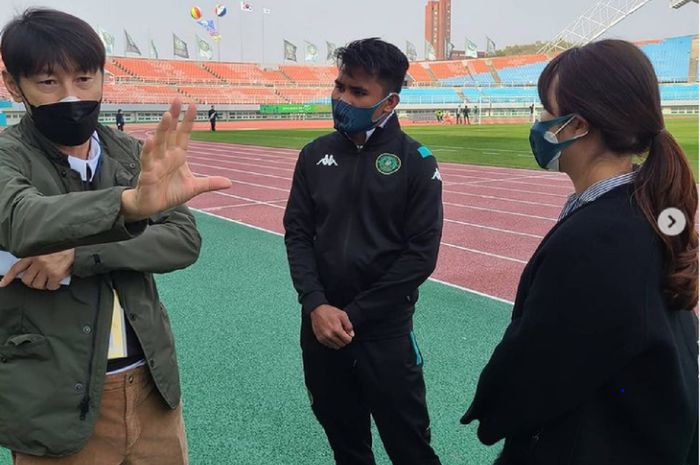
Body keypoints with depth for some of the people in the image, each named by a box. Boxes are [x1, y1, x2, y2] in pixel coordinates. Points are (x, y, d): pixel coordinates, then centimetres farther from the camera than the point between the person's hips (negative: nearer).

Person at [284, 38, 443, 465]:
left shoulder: (416, 162, -7)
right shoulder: (315, 155, 4)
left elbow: (421, 254, -10)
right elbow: (297, 233, 3)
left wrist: (354, 315, -12)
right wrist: (315, 304, -11)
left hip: (385, 332, -3)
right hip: (321, 326, 4)